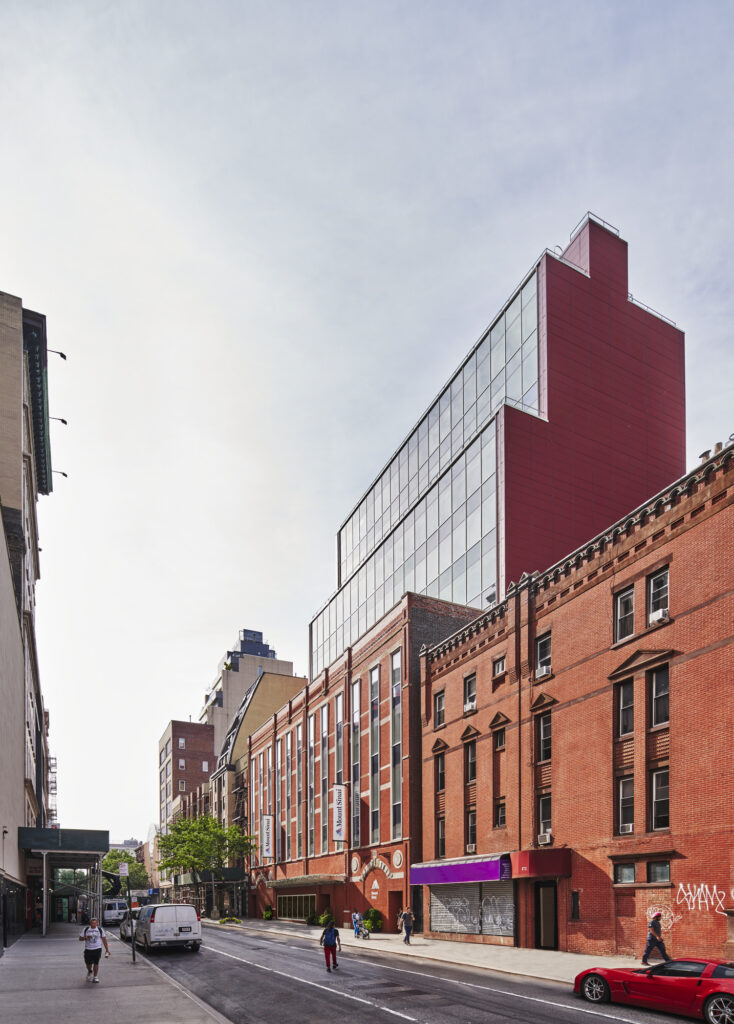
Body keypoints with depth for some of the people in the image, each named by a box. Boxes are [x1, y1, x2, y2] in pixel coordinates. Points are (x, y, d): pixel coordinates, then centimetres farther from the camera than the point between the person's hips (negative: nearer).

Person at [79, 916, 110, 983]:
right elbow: (80, 938, 6)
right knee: (88, 963, 6)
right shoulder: (86, 929, 3)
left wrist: (107, 949, 7)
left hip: (97, 949, -1)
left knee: (96, 963, -6)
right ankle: (90, 971, 40)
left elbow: (104, 939, 9)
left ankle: (95, 977, 8)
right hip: (88, 949, 1)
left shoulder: (100, 930, 3)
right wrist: (85, 938, -16)